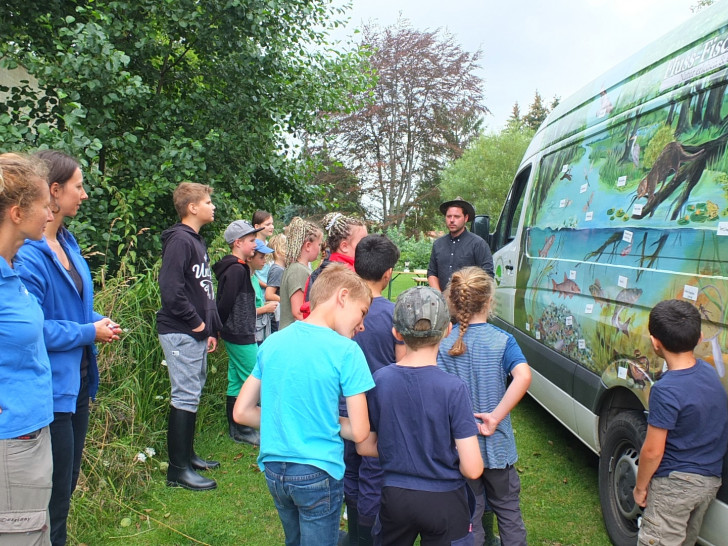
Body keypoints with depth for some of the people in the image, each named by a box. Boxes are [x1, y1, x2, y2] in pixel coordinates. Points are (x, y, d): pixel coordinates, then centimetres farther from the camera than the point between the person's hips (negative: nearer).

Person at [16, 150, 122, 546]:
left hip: (76, 383, 9)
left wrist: (99, 321, 1)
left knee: (67, 484, 21)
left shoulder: (67, 243, 8)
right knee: (53, 498, 3)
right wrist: (89, 332, -15)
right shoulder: (28, 253, -21)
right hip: (50, 390, -9)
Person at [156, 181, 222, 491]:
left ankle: (187, 455, 28)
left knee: (193, 394, 16)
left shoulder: (196, 241, 16)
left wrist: (211, 329, 16)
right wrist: (196, 323, -16)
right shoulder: (179, 240, -15)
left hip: (196, 333, 10)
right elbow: (171, 289, -24)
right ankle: (178, 470, 1)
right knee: (185, 397, -6)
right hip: (181, 334, -10)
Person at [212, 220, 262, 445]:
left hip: (235, 335, 10)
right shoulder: (237, 270, -18)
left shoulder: (237, 268, 14)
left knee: (236, 382, 14)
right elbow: (225, 304, -19)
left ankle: (236, 430, 22)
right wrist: (221, 326, -7)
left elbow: (224, 303, 17)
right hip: (241, 335, -10)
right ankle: (243, 431, 5)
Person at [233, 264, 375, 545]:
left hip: (273, 469, 6)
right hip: (317, 474, -6)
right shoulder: (346, 351, -15)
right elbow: (359, 432, -14)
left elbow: (242, 412, 4)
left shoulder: (272, 342, 1)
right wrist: (327, 421, 4)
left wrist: (285, 422, 8)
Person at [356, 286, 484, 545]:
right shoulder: (453, 388, -21)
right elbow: (472, 469, -20)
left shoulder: (380, 380, -11)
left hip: (395, 496, 3)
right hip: (444, 501, -3)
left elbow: (364, 446, -1)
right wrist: (445, 456, 0)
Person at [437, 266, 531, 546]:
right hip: (498, 446, 0)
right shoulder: (503, 340, -11)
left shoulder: (444, 343, -10)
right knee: (508, 508, 21)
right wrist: (495, 417, -24)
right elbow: (523, 377, -28)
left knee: (469, 516, 15)